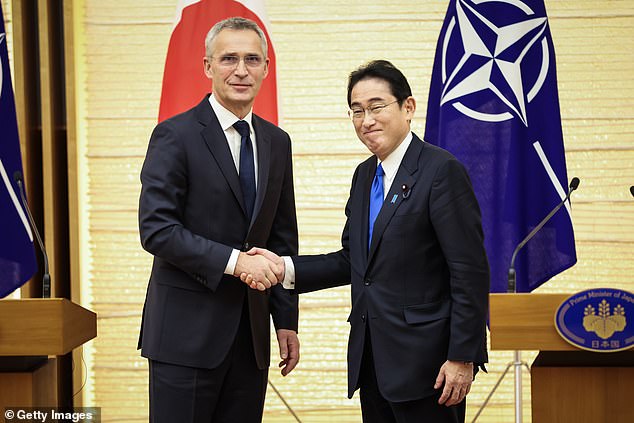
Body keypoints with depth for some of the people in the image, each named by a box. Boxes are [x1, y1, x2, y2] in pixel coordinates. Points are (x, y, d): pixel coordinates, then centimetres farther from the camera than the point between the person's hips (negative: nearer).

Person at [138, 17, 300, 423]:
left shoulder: (277, 142, 12)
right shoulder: (175, 136, -7)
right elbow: (156, 230, -14)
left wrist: (287, 321, 12)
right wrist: (233, 261, -21)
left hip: (251, 334, 6)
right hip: (187, 330, -5)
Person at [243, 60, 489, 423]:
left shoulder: (442, 170, -12)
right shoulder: (365, 175, 14)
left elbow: (470, 270, -15)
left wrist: (463, 357, -18)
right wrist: (286, 268, 2)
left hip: (425, 362, -8)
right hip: (371, 362, 8)